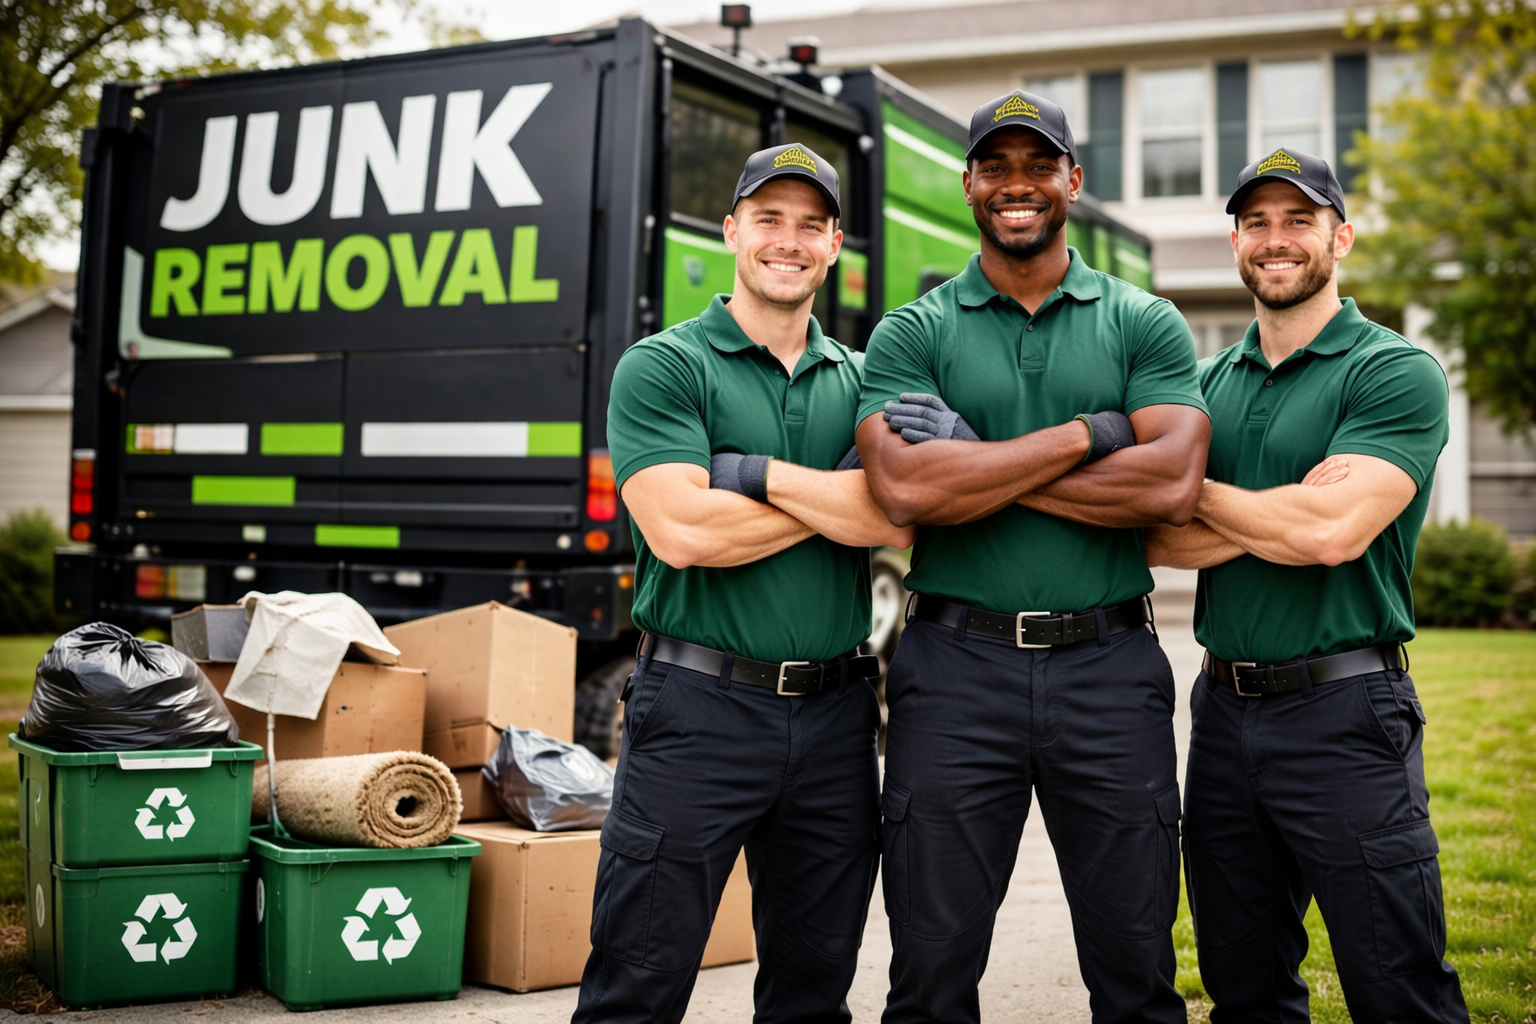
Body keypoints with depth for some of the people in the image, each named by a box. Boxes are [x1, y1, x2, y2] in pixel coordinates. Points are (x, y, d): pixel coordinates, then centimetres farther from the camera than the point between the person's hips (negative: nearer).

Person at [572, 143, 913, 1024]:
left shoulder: (859, 380, 11)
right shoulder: (663, 367, -2)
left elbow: (899, 522, -6)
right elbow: (682, 530, -17)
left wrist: (757, 473, -13)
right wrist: (837, 499, -6)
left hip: (836, 712, 5)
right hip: (701, 705, -4)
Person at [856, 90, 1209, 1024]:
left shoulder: (1146, 325, 7)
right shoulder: (913, 334, 5)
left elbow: (1172, 486, -10)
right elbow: (906, 488, -13)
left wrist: (976, 464, -10)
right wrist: (1090, 433, -10)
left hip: (1110, 667, 1)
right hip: (956, 667, 0)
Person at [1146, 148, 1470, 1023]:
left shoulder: (1396, 373, -5)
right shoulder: (1213, 382, 12)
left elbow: (1333, 531, -20)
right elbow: (1158, 540, 1)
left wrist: (1198, 490, -6)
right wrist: (1287, 512, -13)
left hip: (1344, 715, -6)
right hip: (1224, 710, 6)